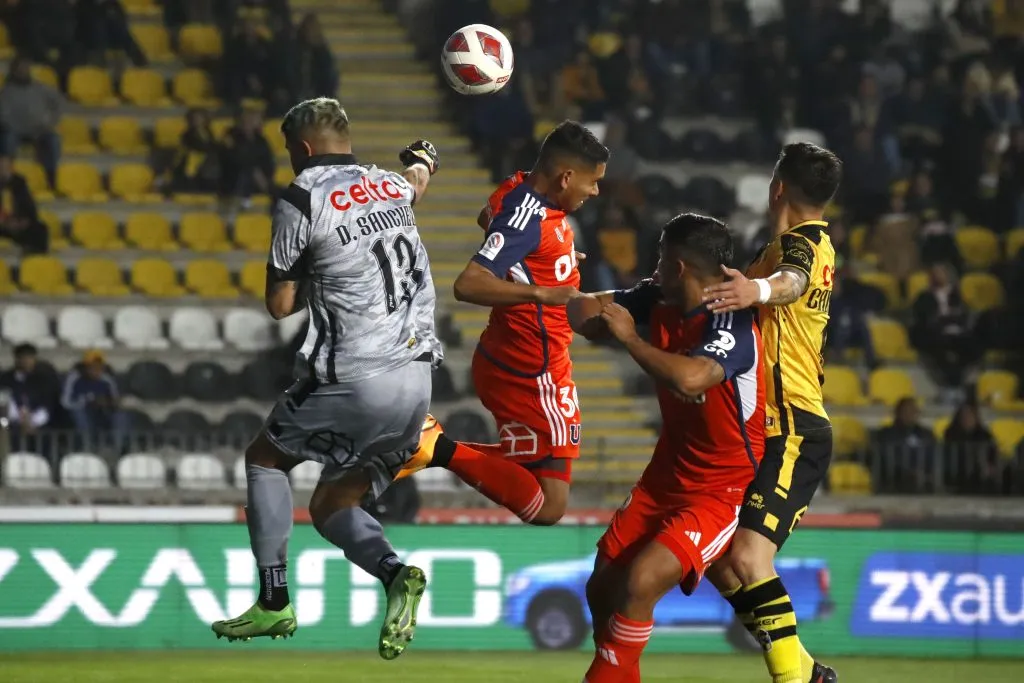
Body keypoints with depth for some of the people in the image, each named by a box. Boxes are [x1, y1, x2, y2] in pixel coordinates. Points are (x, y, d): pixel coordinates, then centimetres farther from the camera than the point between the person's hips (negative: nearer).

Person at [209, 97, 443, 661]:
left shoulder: (301, 201, -6)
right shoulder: (392, 187, 12)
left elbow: (279, 306, 0)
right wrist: (422, 163, 64)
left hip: (353, 380, -6)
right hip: (416, 379, 6)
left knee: (265, 457, 19)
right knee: (331, 505, 17)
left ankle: (274, 602, 12)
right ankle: (394, 573, -11)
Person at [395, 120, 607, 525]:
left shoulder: (519, 189, 3)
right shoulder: (529, 219, -25)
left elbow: (487, 218, 28)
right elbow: (468, 284, -35)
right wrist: (540, 293, -43)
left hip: (508, 358, 10)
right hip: (531, 372, -10)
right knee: (546, 507, -8)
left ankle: (434, 446, 12)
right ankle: (441, 451, -11)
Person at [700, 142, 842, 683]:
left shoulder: (801, 241, -11)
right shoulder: (812, 244, 20)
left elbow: (792, 280, -36)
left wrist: (757, 288, -58)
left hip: (793, 433, -10)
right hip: (764, 434, 10)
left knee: (748, 557, -24)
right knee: (717, 562, 9)